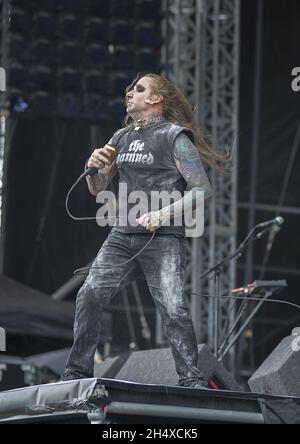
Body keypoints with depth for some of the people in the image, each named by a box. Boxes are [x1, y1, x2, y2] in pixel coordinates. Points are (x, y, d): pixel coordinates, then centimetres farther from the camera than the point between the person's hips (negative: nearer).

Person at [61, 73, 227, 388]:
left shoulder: (175, 137, -1)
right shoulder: (121, 137, 18)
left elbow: (202, 189, -7)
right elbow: (97, 188, 23)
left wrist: (162, 214, -18)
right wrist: (93, 167, -1)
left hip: (163, 238, -6)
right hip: (122, 235, 6)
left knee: (172, 309, -17)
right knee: (89, 297, -8)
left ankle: (193, 382, -12)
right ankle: (76, 375, -1)